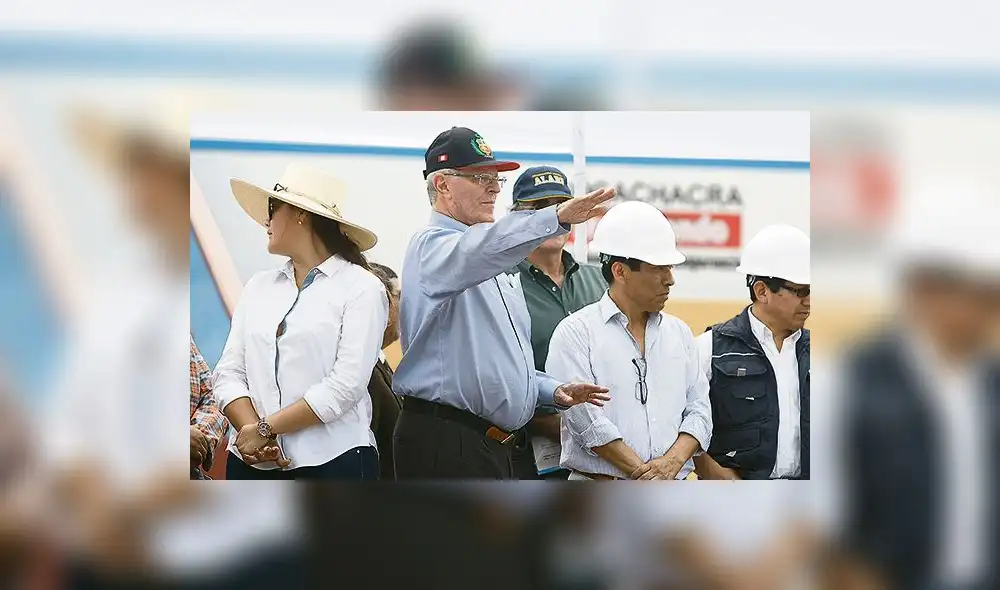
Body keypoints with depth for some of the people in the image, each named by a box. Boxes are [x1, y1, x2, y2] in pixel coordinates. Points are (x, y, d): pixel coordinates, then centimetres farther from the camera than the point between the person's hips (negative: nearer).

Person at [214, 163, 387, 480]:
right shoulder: (259, 285, 15)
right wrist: (251, 428, -12)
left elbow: (346, 385, -12)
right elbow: (229, 372, 7)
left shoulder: (361, 288, -2)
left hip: (332, 462, -4)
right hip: (251, 462, 5)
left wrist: (265, 429, -12)